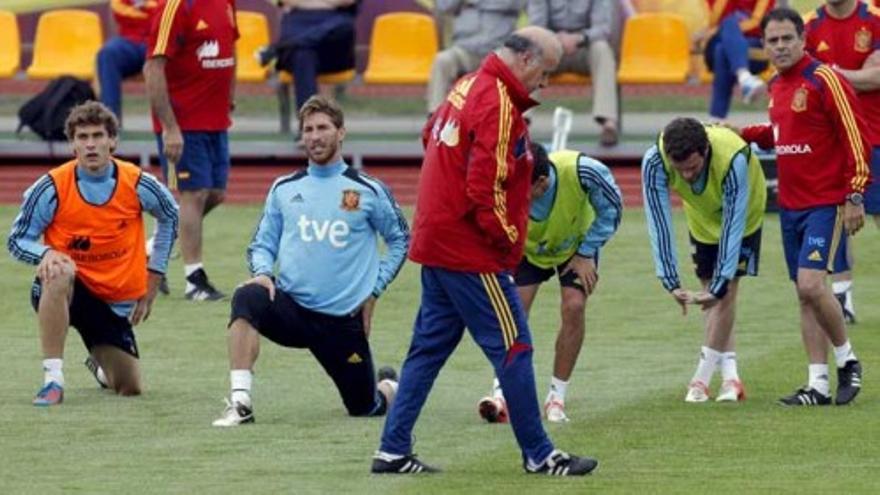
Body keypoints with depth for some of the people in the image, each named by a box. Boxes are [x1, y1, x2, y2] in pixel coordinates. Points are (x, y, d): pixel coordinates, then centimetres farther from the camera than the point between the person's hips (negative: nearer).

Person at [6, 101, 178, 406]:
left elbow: (169, 217, 11)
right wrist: (45, 253, -30)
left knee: (130, 389, 2)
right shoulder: (52, 187, -15)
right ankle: (53, 378, -35)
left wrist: (154, 276, 9)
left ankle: (100, 365, 42)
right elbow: (17, 240, -7)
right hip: (68, 289, -3)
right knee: (59, 273, -40)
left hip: (117, 299, 3)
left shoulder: (138, 185, -10)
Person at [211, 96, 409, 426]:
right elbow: (262, 244, 12)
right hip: (291, 308, 1)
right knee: (247, 298, -33)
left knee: (365, 408, 8)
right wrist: (262, 272, -10)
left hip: (344, 320, -1)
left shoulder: (367, 190, -1)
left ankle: (390, 387, 47)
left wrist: (374, 290, 3)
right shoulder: (285, 189, 7)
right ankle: (240, 402, -35)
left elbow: (400, 239, 10)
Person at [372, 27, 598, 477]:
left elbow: (431, 136, 23)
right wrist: (507, 237, -10)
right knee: (513, 347, -2)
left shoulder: (467, 87, 12)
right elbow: (485, 187, -23)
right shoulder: (499, 106, -17)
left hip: (436, 242, 10)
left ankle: (393, 450, 11)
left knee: (430, 346, 12)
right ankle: (538, 455, 4)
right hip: (472, 253, -10)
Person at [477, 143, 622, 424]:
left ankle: (557, 398, -3)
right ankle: (501, 395, -11)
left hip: (576, 244, 0)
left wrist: (586, 254, -18)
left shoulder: (581, 171, -41)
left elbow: (611, 210, -19)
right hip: (528, 248, 0)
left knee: (573, 308, -15)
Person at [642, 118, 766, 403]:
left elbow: (733, 223, -38)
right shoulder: (654, 162, -35)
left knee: (726, 291, -13)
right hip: (702, 217, 3)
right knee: (711, 289, 1)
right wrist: (670, 282, -38)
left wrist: (720, 284, -40)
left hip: (743, 212, -3)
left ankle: (702, 378, -6)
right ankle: (730, 376, 7)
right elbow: (659, 222, -32)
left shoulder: (733, 160, -43)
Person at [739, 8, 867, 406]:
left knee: (811, 284, -18)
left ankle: (847, 360, 3)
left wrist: (855, 195, -16)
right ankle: (818, 385, 9)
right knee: (804, 295, 6)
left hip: (826, 204, -8)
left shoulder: (824, 80, -12)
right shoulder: (777, 86, 12)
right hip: (790, 205, 8)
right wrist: (744, 134, 15)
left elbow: (855, 135, -13)